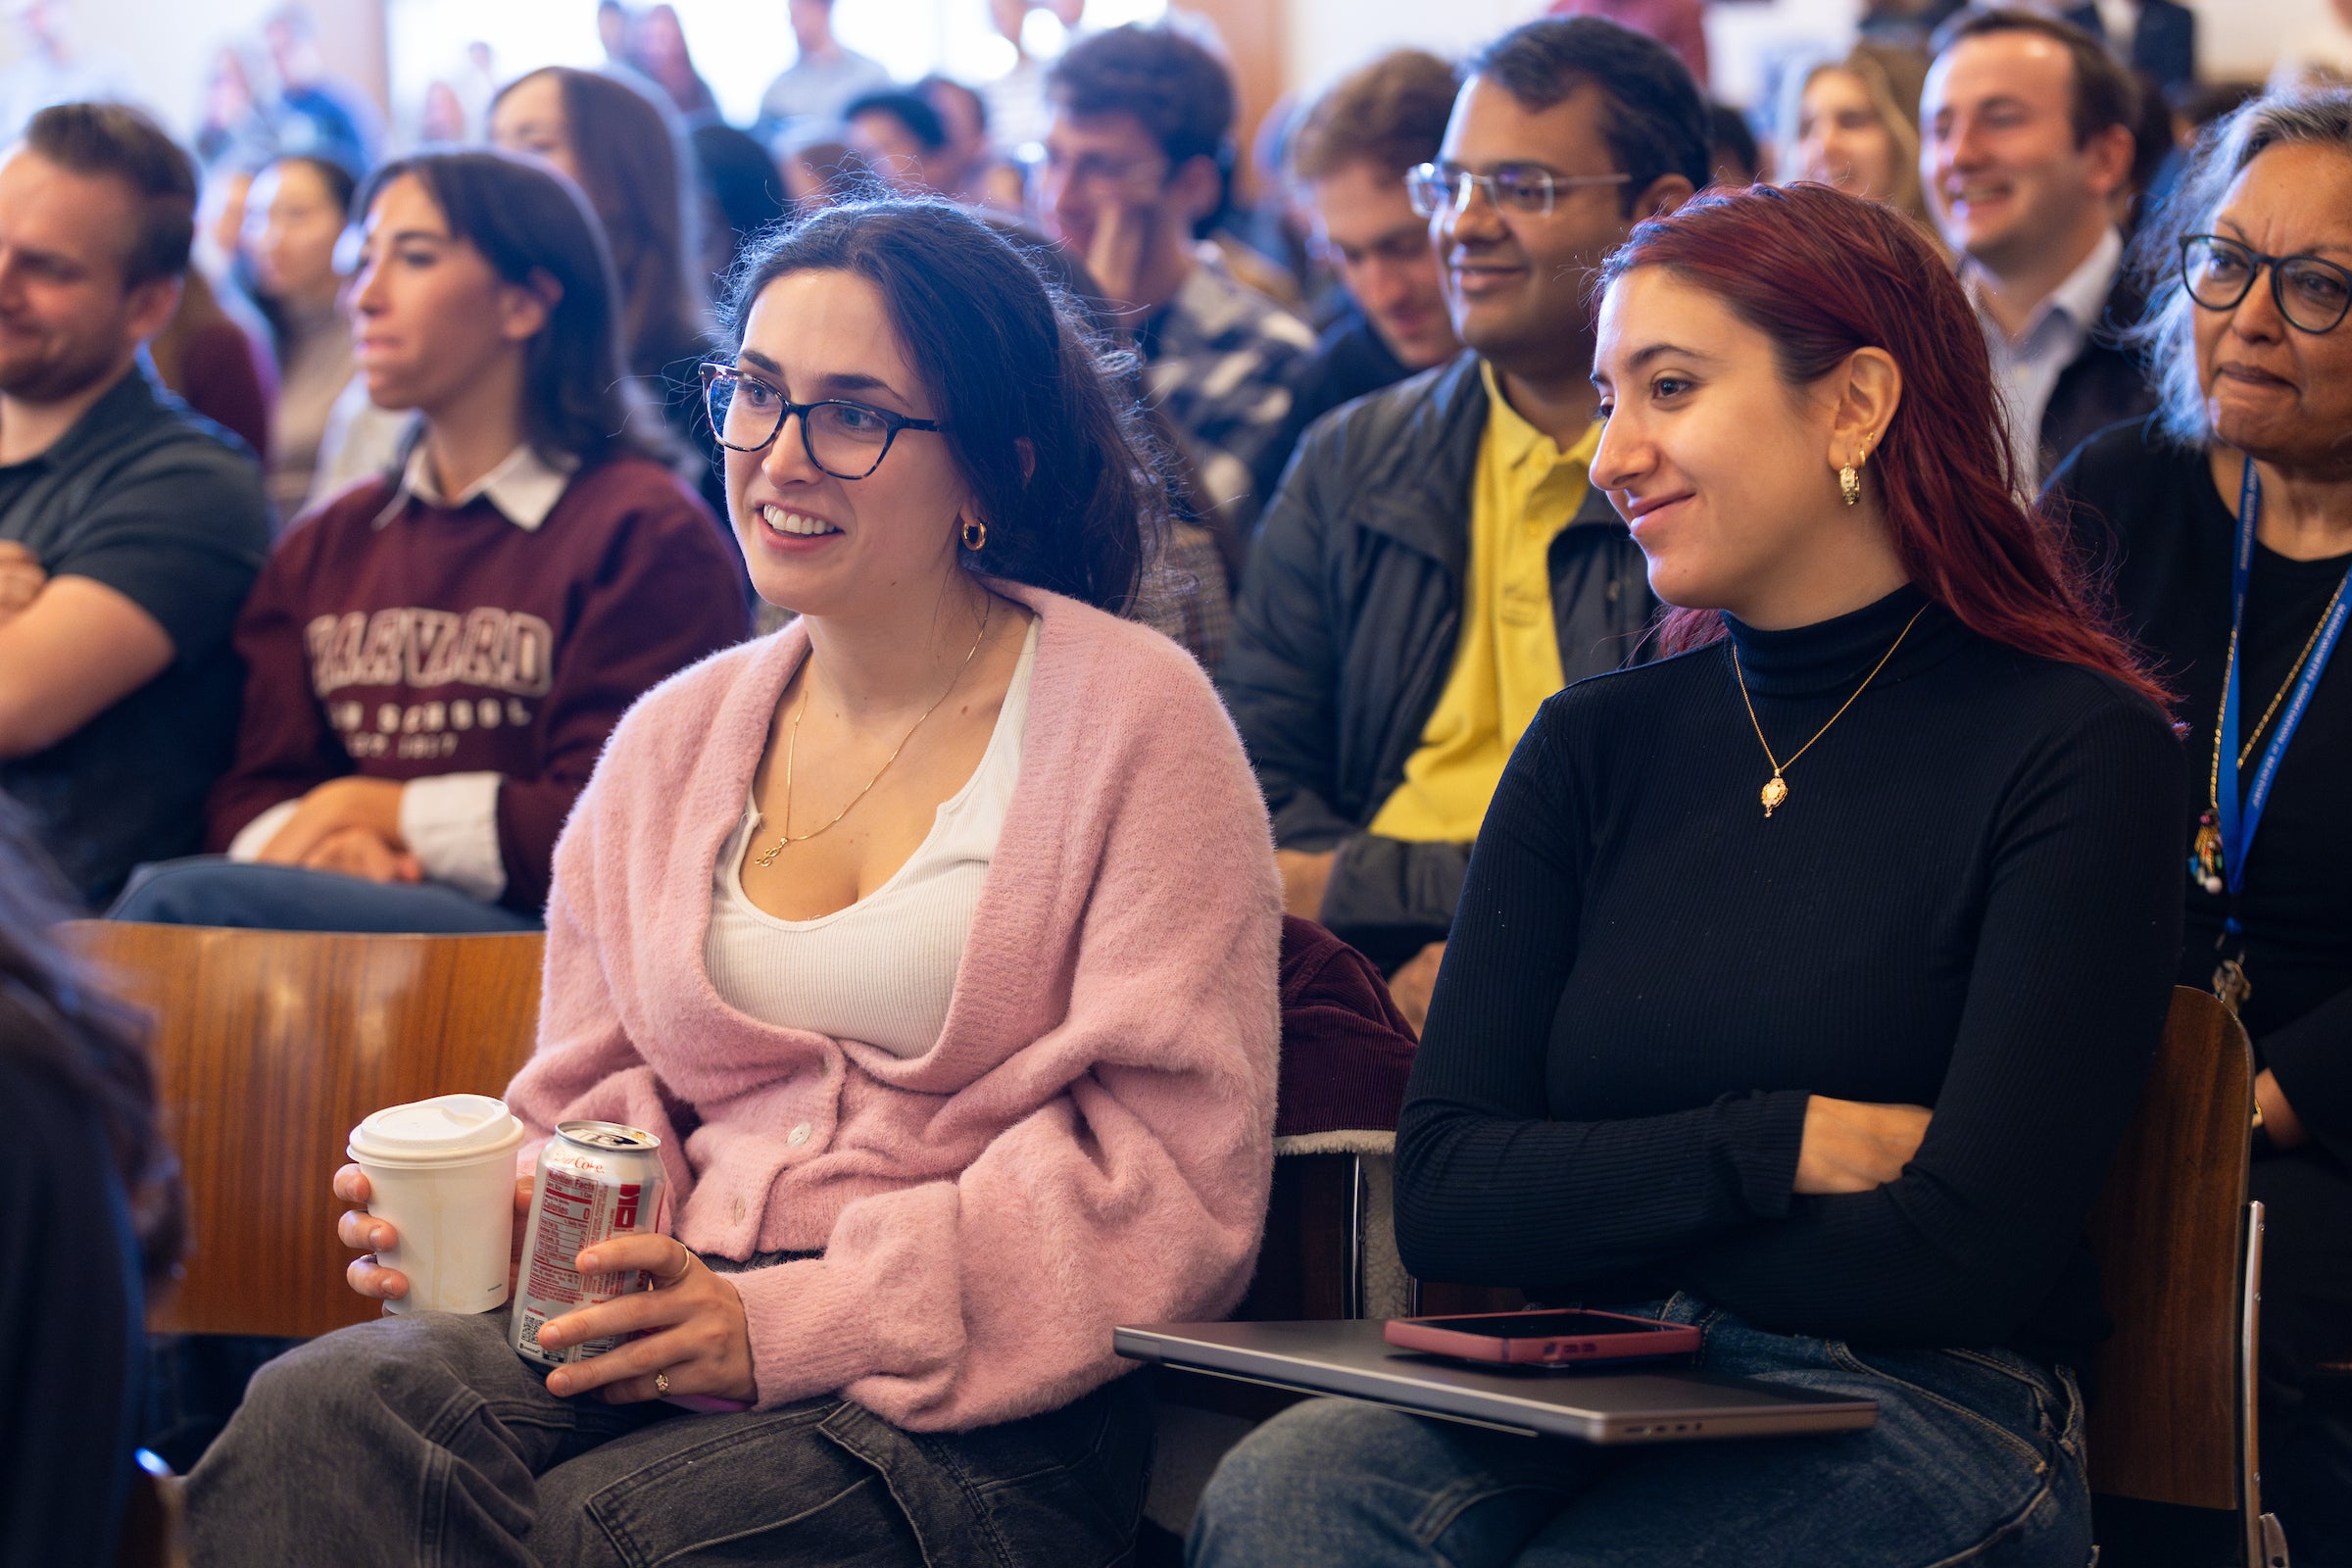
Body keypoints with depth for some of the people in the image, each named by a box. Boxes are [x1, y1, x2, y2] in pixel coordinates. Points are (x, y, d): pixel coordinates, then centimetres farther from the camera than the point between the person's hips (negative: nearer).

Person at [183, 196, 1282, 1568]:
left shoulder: (1134, 718, 1)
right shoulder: (672, 745, 19)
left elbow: (1174, 1172, -7)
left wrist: (792, 1323, -15)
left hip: (985, 1405, -5)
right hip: (677, 1325, 5)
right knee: (323, 1410, -26)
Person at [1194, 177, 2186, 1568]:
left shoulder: (2075, 750, -2)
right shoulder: (1595, 747, 13)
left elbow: (1963, 1258, -10)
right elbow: (1444, 1196, 3)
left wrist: (1592, 1218, -1)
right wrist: (1787, 1146, -9)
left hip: (1922, 1416, -4)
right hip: (1570, 1404, 4)